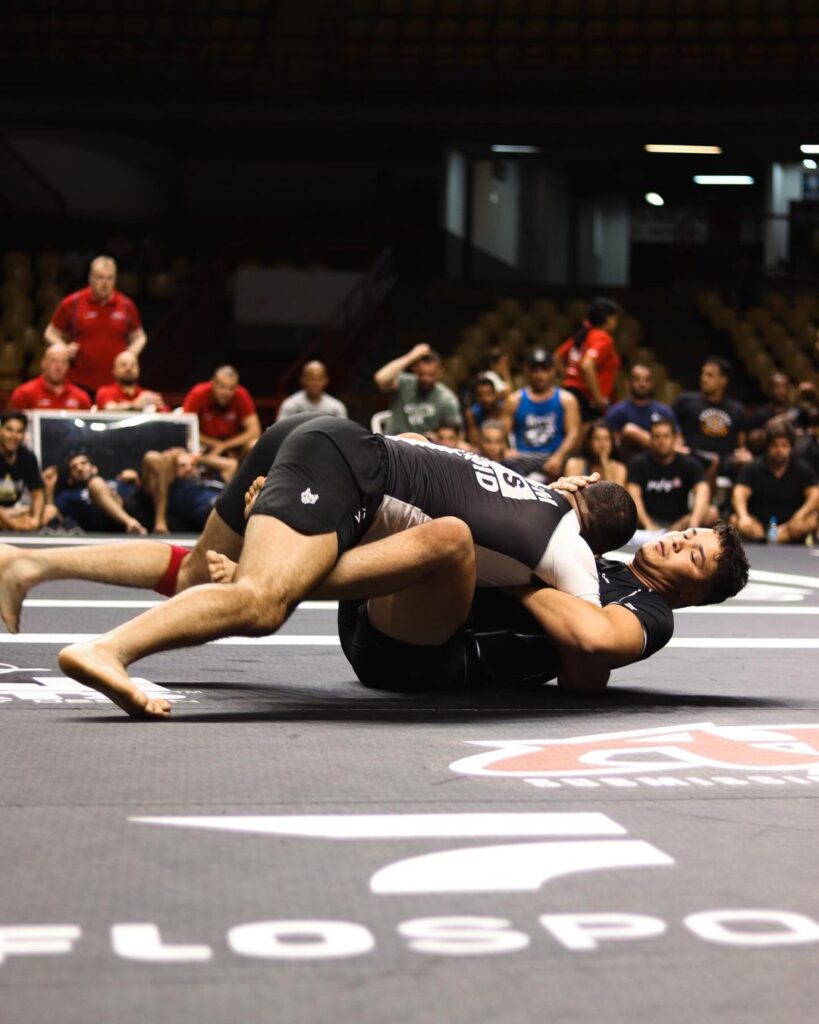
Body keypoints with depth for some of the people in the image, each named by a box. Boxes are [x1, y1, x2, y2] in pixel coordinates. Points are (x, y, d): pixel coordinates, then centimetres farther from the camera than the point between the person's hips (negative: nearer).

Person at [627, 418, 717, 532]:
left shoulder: (690, 464, 2)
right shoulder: (639, 463, 1)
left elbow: (702, 492, -15)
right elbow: (634, 495, -13)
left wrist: (693, 522, -35)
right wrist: (648, 525, -30)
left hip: (680, 521, 1)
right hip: (651, 520, -1)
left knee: (712, 513, -26)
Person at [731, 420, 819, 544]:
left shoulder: (803, 470, 6)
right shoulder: (752, 469, 3)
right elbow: (739, 493, -12)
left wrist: (800, 516, -30)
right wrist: (743, 517, -35)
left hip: (789, 525, 0)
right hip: (757, 525, 0)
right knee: (735, 521, -28)